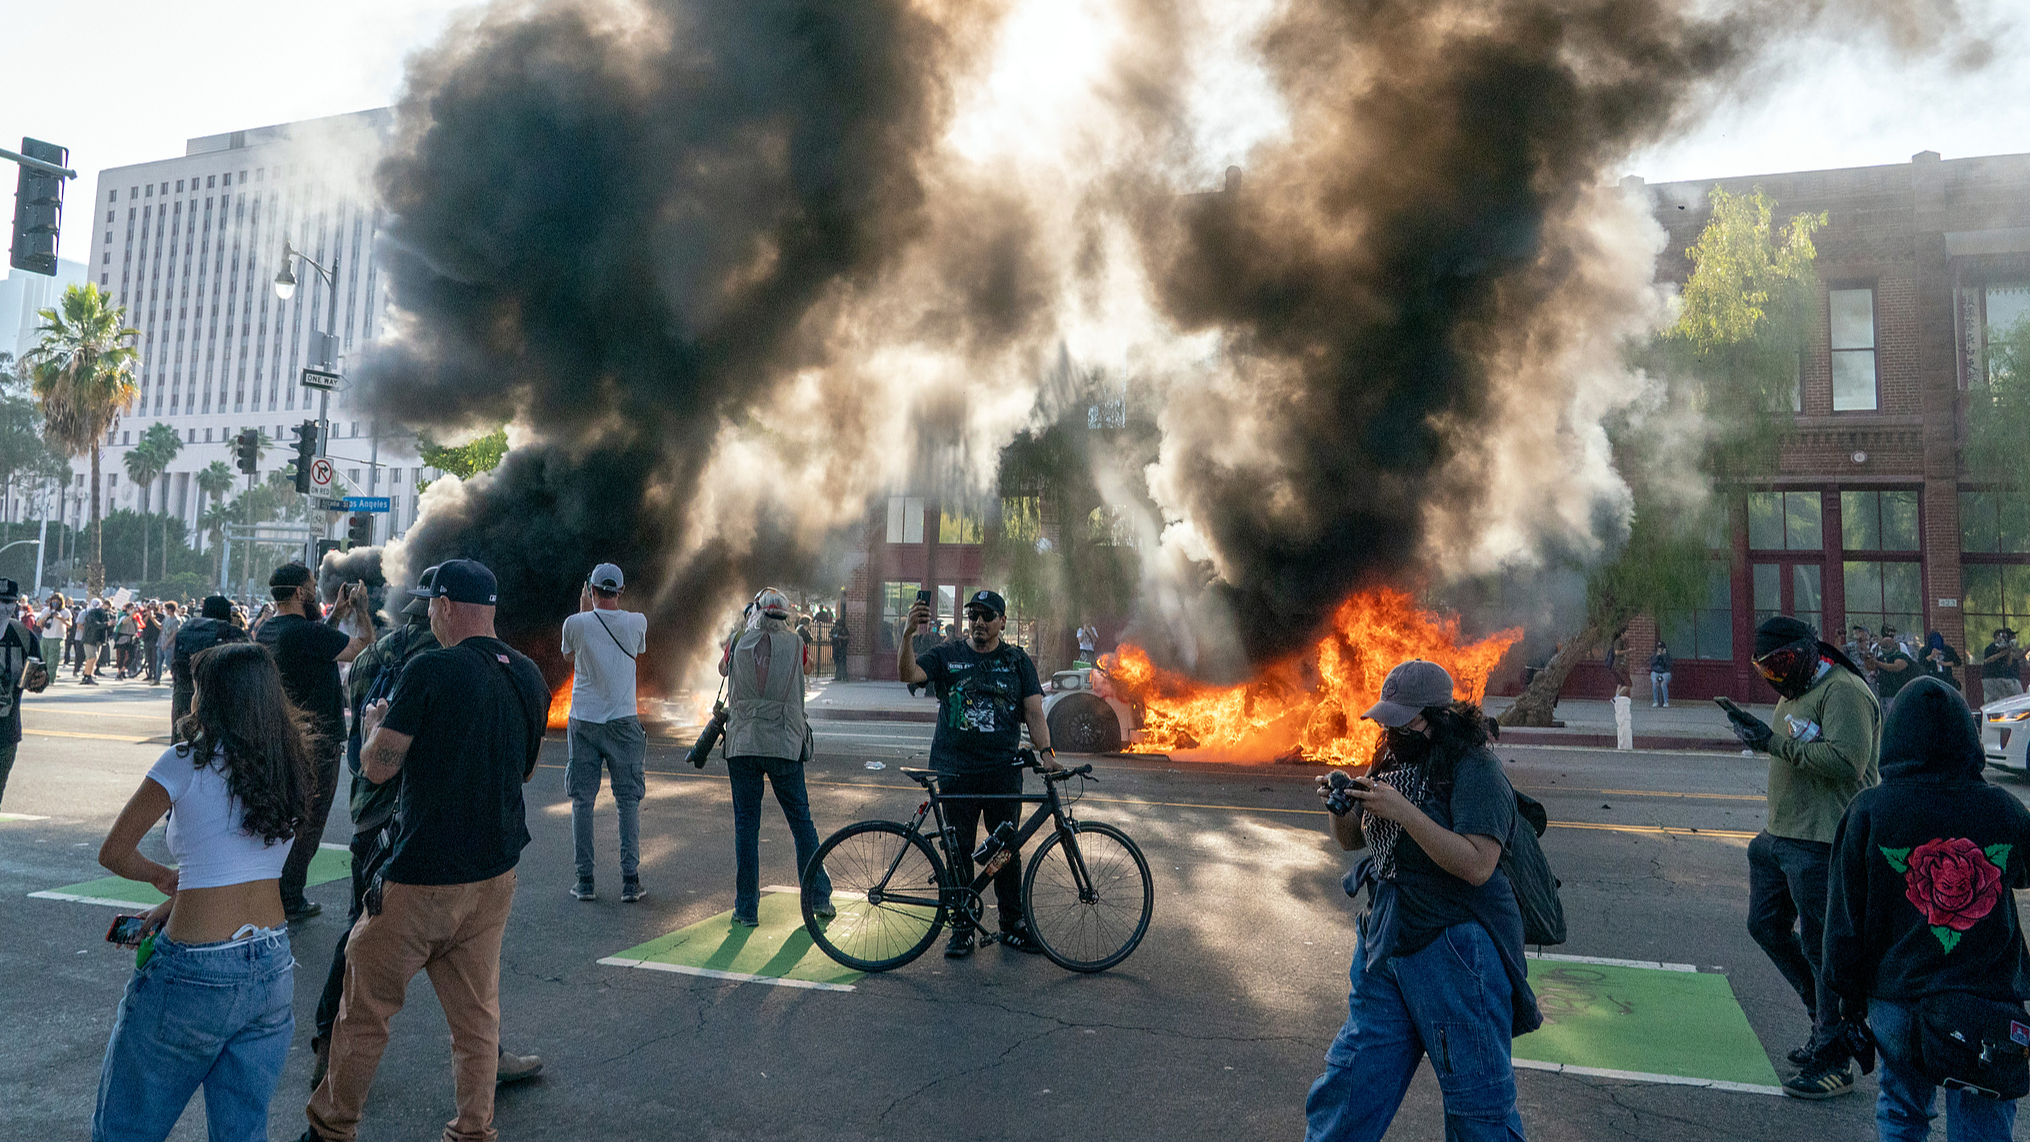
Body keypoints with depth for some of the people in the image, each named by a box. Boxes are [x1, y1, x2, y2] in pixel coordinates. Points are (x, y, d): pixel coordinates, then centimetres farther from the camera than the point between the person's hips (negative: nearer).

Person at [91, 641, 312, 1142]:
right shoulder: (289, 769, 6)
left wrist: (164, 876, 14)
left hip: (197, 974, -5)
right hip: (274, 967, 6)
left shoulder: (188, 762, -10)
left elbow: (114, 851, -3)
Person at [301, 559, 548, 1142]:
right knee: (477, 1012, 15)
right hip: (495, 874, 6)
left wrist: (374, 725, 9)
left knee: (364, 1007, 14)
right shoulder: (529, 677, 3)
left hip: (421, 879, -6)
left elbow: (377, 767, -12)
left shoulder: (431, 669, -16)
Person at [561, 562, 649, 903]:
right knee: (628, 800, 6)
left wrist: (584, 609, 17)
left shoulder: (575, 623, -7)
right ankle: (630, 880, 2)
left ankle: (584, 880, 10)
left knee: (582, 800, 8)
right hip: (623, 722, 0)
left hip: (583, 722, 0)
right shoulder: (637, 622, -5)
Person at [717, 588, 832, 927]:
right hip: (785, 745, 0)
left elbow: (723, 668, 25)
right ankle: (819, 897, 17)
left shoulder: (739, 644, 3)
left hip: (742, 744, 0)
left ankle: (746, 908, 8)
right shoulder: (795, 643, 2)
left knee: (745, 824, 6)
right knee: (801, 820, 10)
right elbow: (809, 665, 25)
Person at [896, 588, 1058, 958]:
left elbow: (1034, 711, 1)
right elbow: (908, 674, -10)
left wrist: (1045, 751, -15)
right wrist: (907, 635, -27)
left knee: (1007, 849, 7)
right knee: (959, 850, 4)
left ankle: (1012, 926, 20)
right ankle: (962, 929, 16)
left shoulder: (1017, 660, 8)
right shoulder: (946, 655, 6)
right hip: (955, 770, 0)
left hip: (1004, 770, 0)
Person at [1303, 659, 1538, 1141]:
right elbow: (1352, 839, 18)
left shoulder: (1475, 770, -12)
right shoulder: (1396, 762, 11)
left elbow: (1477, 865, -24)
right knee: (1348, 1086, 11)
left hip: (1455, 947, -7)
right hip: (1384, 945, 7)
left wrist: (1403, 811, -27)